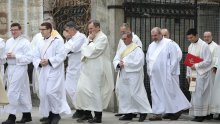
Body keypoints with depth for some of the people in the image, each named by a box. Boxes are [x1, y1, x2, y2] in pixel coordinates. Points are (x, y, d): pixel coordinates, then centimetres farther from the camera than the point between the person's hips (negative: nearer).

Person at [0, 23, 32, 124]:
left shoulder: (25, 42, -6)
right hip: (10, 68, 7)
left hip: (19, 68, -7)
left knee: (13, 93, -9)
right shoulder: (8, 42, 15)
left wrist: (15, 56, -17)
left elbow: (29, 58, -13)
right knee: (22, 93, 12)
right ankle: (27, 115, 20)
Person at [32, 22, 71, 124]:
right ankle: (49, 115, 14)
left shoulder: (58, 41, -4)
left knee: (50, 92, -16)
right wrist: (40, 62, -10)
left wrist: (49, 61, -18)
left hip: (54, 71, -7)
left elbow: (61, 55, -13)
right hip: (43, 72, 7)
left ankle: (56, 113, 1)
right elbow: (35, 57, 11)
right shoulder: (40, 44, 15)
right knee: (43, 94, 4)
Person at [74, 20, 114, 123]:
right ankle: (87, 113, 13)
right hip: (87, 69, 8)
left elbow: (93, 51, -17)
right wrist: (89, 40, -4)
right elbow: (83, 49, 11)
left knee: (95, 91, -4)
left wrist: (90, 41, -5)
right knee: (81, 89, 4)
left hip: (97, 70, -8)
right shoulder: (90, 37, 17)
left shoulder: (102, 38, -10)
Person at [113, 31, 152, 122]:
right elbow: (115, 59, 9)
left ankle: (143, 112, 6)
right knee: (124, 94, 5)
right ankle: (128, 113, 12)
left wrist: (125, 64, -15)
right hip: (123, 76, 7)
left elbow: (137, 62, -17)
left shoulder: (137, 49, -7)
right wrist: (118, 64, -14)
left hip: (133, 75, -7)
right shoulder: (122, 49, 14)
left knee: (135, 94, -7)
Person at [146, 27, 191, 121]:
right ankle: (158, 113, 9)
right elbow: (148, 59, 23)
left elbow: (174, 58, -8)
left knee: (169, 93, -3)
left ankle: (177, 110, 11)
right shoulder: (151, 46, 15)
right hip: (154, 75, 6)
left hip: (165, 75, -6)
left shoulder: (168, 44, -5)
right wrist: (149, 71, 12)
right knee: (156, 94, 5)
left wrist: (170, 72, -11)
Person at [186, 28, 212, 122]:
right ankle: (198, 114, 11)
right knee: (194, 94, 6)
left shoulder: (204, 46, -10)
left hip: (202, 74, -7)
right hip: (193, 74, 7)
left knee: (199, 94, -9)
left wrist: (196, 66, -16)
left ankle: (200, 115, -3)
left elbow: (208, 61, -14)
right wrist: (188, 74, 14)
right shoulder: (190, 46, 13)